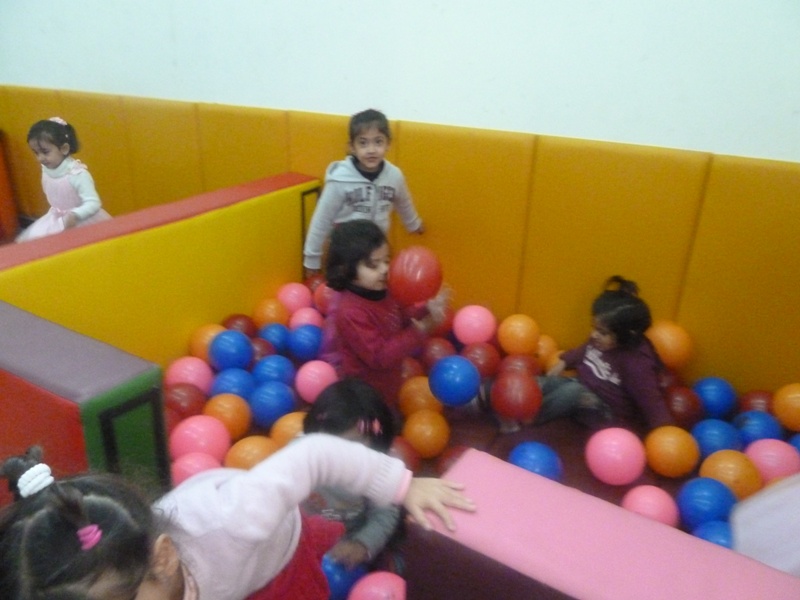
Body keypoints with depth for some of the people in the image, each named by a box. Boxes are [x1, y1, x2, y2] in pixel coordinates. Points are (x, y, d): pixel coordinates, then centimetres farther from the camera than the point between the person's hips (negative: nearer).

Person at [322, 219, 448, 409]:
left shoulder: (383, 293, -5)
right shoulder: (350, 311, -31)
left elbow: (404, 325, 7)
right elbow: (380, 356, -33)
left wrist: (428, 311, -13)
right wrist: (422, 329, -38)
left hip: (388, 388, 8)